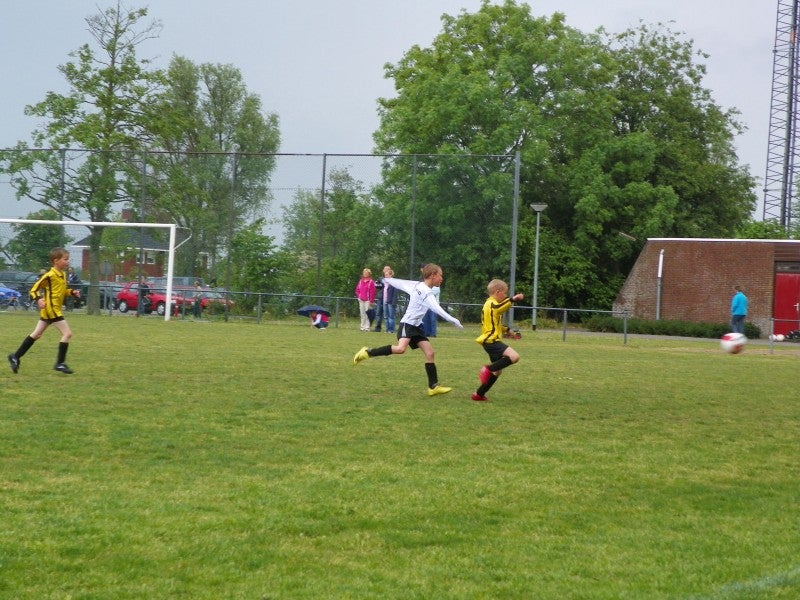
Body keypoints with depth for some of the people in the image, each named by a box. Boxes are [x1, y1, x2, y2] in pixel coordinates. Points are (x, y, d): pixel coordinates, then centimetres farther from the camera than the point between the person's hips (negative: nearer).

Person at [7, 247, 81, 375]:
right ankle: (60, 363, -7)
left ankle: (16, 357, 21)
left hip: (51, 310, 10)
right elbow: (34, 289, -14)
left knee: (36, 335, 15)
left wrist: (72, 292, 9)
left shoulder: (63, 275, 10)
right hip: (51, 308, -10)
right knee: (67, 333, -11)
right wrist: (38, 299, -29)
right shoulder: (50, 275, -17)